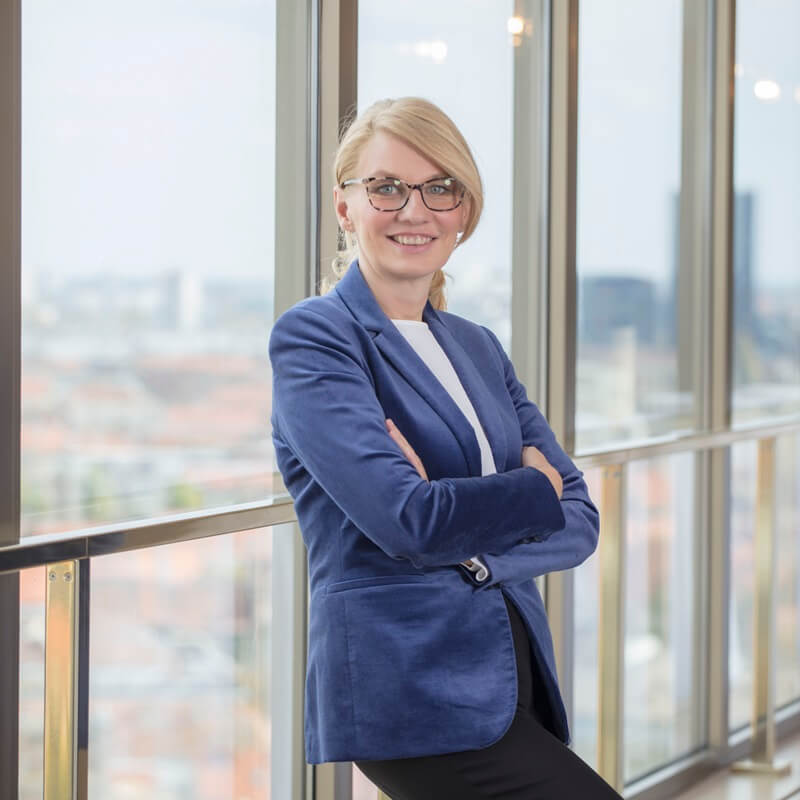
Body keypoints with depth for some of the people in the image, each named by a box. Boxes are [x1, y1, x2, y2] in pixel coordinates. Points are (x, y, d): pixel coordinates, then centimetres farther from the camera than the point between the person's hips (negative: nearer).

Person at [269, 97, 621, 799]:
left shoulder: (477, 348, 16)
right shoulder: (312, 338, -5)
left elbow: (580, 521, 7)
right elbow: (406, 519, -17)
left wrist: (463, 528, -12)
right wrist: (537, 491, -1)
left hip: (515, 672, 7)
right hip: (409, 683, -7)